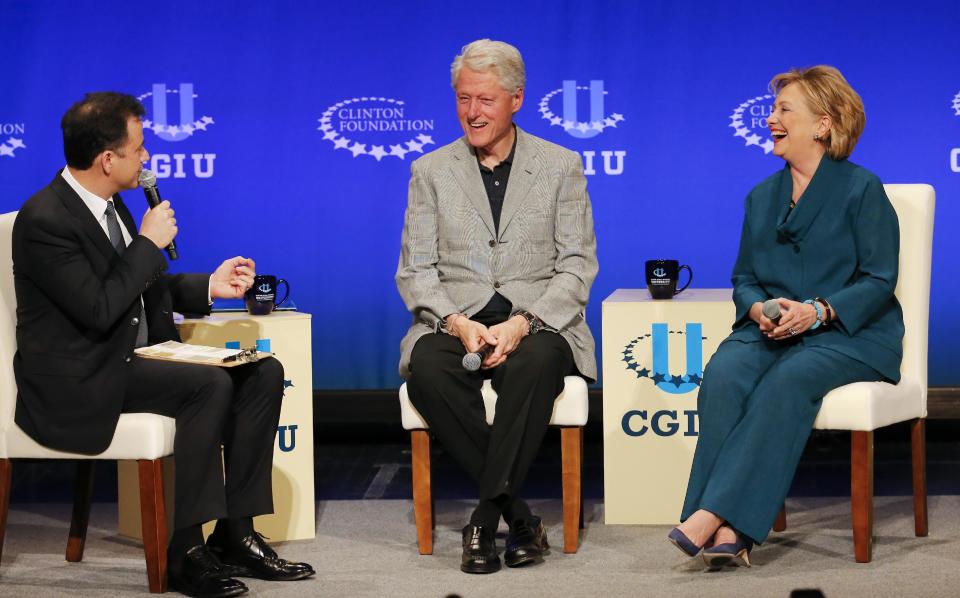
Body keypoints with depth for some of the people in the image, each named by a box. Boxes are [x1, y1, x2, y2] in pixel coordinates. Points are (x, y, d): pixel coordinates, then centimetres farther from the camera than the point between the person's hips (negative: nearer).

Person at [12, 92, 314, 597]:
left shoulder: (107, 203, 10)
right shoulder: (44, 220, -19)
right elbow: (100, 310, -25)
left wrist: (209, 286, 9)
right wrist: (149, 243, -15)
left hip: (136, 355, 9)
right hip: (78, 379, -9)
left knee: (263, 373, -3)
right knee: (210, 384, -28)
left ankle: (235, 532, -3)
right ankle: (187, 550, -21)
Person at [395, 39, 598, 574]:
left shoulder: (561, 166, 8)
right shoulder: (431, 171, 12)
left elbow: (577, 267, 2)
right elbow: (415, 270, 6)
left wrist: (522, 323, -16)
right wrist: (457, 322, -15)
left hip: (537, 323, -1)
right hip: (455, 322, 1)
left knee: (535, 363, -38)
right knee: (426, 368, -34)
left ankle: (486, 519, -27)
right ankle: (518, 515, -23)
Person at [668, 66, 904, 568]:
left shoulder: (862, 188, 1)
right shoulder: (761, 197, 19)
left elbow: (878, 281, -6)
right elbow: (744, 278, 18)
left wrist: (818, 311, -21)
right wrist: (758, 309, -7)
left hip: (846, 335, -4)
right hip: (770, 332, 4)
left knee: (788, 380, -36)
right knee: (723, 374, -29)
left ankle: (713, 512, -41)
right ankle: (728, 533, -38)